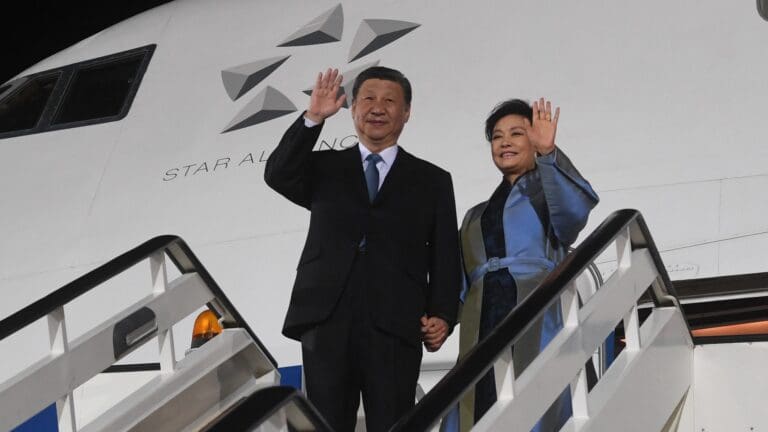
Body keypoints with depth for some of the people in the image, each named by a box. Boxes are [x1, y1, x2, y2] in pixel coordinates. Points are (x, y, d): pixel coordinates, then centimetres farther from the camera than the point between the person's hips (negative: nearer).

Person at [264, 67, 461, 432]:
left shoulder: (432, 181, 13)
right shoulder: (323, 168, 17)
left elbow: (445, 258, 8)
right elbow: (277, 176, -4)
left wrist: (443, 316, -8)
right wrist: (313, 118, -13)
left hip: (394, 329, -1)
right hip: (327, 324, 1)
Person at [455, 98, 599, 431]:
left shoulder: (549, 190, 12)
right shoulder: (476, 216, 26)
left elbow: (578, 206, -13)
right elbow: (461, 286, 21)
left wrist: (548, 152, -25)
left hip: (537, 325, -4)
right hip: (482, 333, 5)